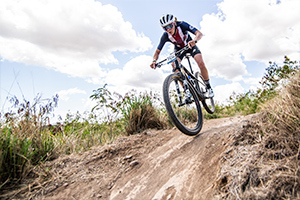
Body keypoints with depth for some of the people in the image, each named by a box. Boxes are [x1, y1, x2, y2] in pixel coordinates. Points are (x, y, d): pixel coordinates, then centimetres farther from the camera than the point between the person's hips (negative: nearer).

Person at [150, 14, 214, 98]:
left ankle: (208, 88, -5)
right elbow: (157, 51, -21)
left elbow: (199, 33, -41)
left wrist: (194, 40, -63)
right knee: (175, 66, -24)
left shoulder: (182, 25, -33)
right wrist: (154, 61, -42)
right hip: (178, 49, 2)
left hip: (190, 45, -2)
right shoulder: (165, 36, -27)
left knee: (201, 63, -24)